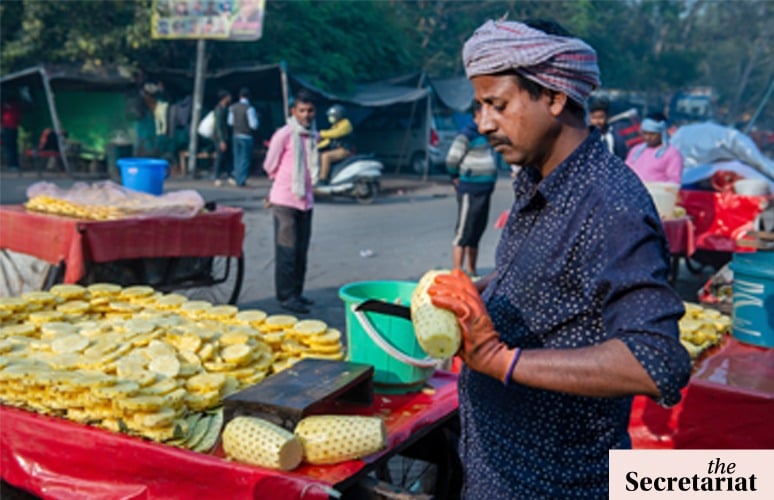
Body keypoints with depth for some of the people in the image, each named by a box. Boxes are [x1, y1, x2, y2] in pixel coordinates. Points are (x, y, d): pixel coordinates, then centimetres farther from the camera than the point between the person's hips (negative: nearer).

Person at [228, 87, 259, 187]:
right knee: (245, 159, 1)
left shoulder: (233, 107, 2)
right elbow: (253, 125, -14)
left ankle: (237, 179, 17)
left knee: (237, 158, 13)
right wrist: (256, 117, 4)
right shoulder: (249, 108, -15)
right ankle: (241, 180, 1)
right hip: (246, 136, -5)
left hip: (235, 135, 5)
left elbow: (230, 122, 10)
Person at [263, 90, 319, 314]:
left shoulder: (312, 136, 10)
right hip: (285, 199, -6)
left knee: (301, 250, 11)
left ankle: (296, 292, 20)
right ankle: (286, 296, 0)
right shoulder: (284, 135, -10)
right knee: (287, 249, -5)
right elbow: (270, 165, 0)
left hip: (305, 199, 6)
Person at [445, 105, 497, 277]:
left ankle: (471, 270, 23)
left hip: (485, 190, 9)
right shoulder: (467, 135, -13)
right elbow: (451, 160, -16)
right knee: (463, 232, -7)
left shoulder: (486, 135, 14)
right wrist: (456, 178, -5)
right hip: (470, 191, -9)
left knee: (477, 232, 14)